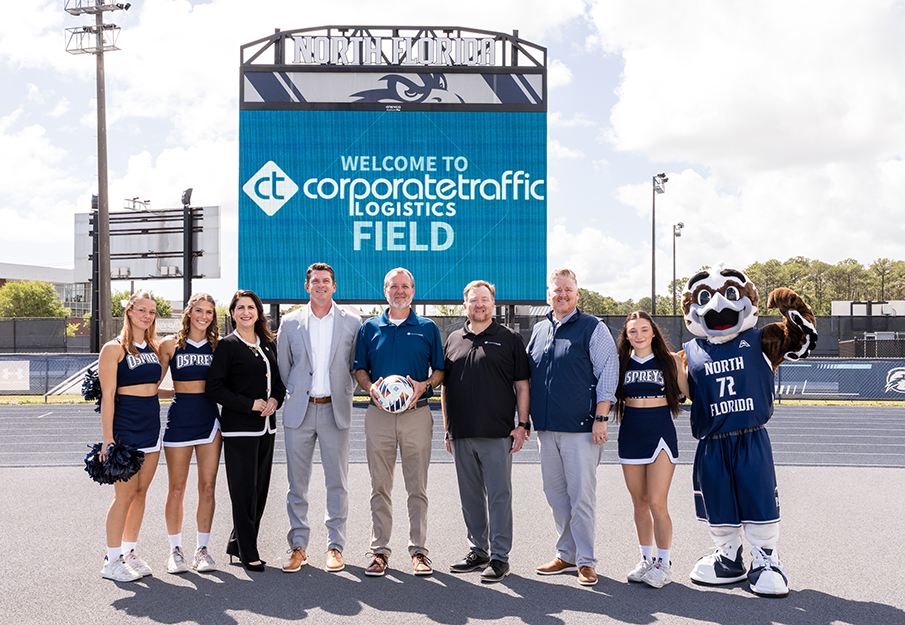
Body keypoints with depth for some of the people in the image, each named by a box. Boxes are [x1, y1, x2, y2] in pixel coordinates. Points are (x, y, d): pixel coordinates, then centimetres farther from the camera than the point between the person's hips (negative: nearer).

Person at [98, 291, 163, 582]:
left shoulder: (154, 348, 12)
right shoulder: (114, 348, -8)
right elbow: (108, 396, -12)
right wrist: (107, 439, -15)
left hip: (151, 427, 7)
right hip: (125, 427, -7)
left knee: (141, 493, 10)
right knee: (125, 495, -5)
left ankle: (129, 552, 21)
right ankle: (112, 561, 6)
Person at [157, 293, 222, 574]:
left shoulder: (218, 345, 8)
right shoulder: (171, 344, 2)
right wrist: (179, 391, -6)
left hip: (209, 418, 2)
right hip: (180, 417, -2)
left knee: (207, 486, 3)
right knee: (177, 488, 3)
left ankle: (202, 549, 14)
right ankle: (175, 549, 15)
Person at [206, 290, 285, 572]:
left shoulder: (269, 344, 13)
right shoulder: (228, 345, -4)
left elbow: (279, 380, 20)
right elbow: (215, 387, -10)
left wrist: (275, 400, -2)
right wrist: (250, 404, -15)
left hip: (266, 426, 6)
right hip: (239, 428, -6)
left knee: (260, 488, 9)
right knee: (243, 489, -4)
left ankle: (238, 543, 24)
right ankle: (248, 552, 6)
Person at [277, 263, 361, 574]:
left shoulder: (352, 322, 4)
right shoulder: (290, 322, 6)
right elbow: (283, 366, 13)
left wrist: (345, 391, 2)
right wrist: (294, 393, 5)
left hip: (335, 409, -1)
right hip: (298, 410, 1)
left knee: (337, 483, 2)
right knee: (297, 482, 5)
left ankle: (335, 547, 12)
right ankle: (298, 547, 15)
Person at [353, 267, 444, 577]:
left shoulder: (428, 328, 9)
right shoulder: (370, 328, 11)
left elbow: (439, 369, 9)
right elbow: (359, 368, 12)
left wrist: (424, 386, -10)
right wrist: (370, 387, -8)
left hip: (417, 413, -1)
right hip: (379, 413, 1)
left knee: (417, 487, 2)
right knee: (380, 486, 4)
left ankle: (418, 551, 10)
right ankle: (379, 551, 12)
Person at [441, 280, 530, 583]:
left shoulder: (509, 339, 3)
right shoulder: (453, 340, 13)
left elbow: (522, 385, 1)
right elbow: (445, 386, 16)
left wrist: (522, 425, -6)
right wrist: (447, 428, 13)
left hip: (498, 433, -4)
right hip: (462, 434, 4)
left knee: (499, 495, -1)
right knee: (470, 496, 12)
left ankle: (499, 557, 6)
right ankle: (478, 550, 24)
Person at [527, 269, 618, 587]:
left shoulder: (593, 328, -2)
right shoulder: (539, 330, 15)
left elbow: (608, 373, -6)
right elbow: (527, 378, 21)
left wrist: (600, 418, -12)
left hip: (580, 428, -6)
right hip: (547, 429, 6)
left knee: (581, 496, -3)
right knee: (556, 495, 11)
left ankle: (585, 560, 7)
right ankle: (566, 555, 22)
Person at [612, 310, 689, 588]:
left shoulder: (671, 360, 1)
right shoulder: (620, 363, 7)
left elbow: (685, 392, 3)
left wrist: (686, 366, -3)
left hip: (661, 432, -3)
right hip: (631, 433, 3)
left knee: (657, 503, -8)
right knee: (639, 503, 9)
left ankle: (663, 563, 6)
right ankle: (646, 558, 24)